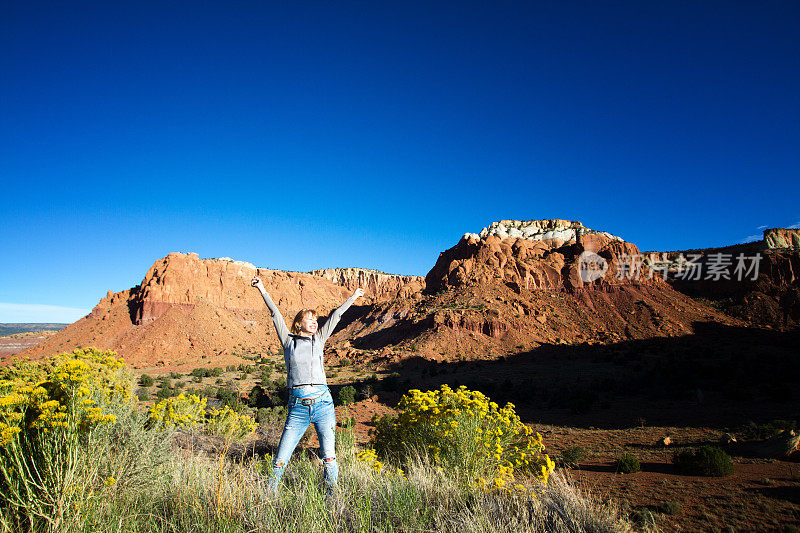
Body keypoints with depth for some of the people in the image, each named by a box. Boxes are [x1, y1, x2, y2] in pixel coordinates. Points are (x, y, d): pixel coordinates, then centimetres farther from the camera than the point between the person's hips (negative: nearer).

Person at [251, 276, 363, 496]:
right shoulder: (288, 341, 12)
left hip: (322, 402, 2)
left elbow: (335, 316, 23)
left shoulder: (318, 340, 17)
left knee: (329, 456, 1)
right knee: (281, 459, 0)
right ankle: (270, 494, 19)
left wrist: (353, 297, 33)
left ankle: (332, 495, 15)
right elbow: (275, 314, 12)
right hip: (298, 406, -1)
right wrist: (262, 290, 13)